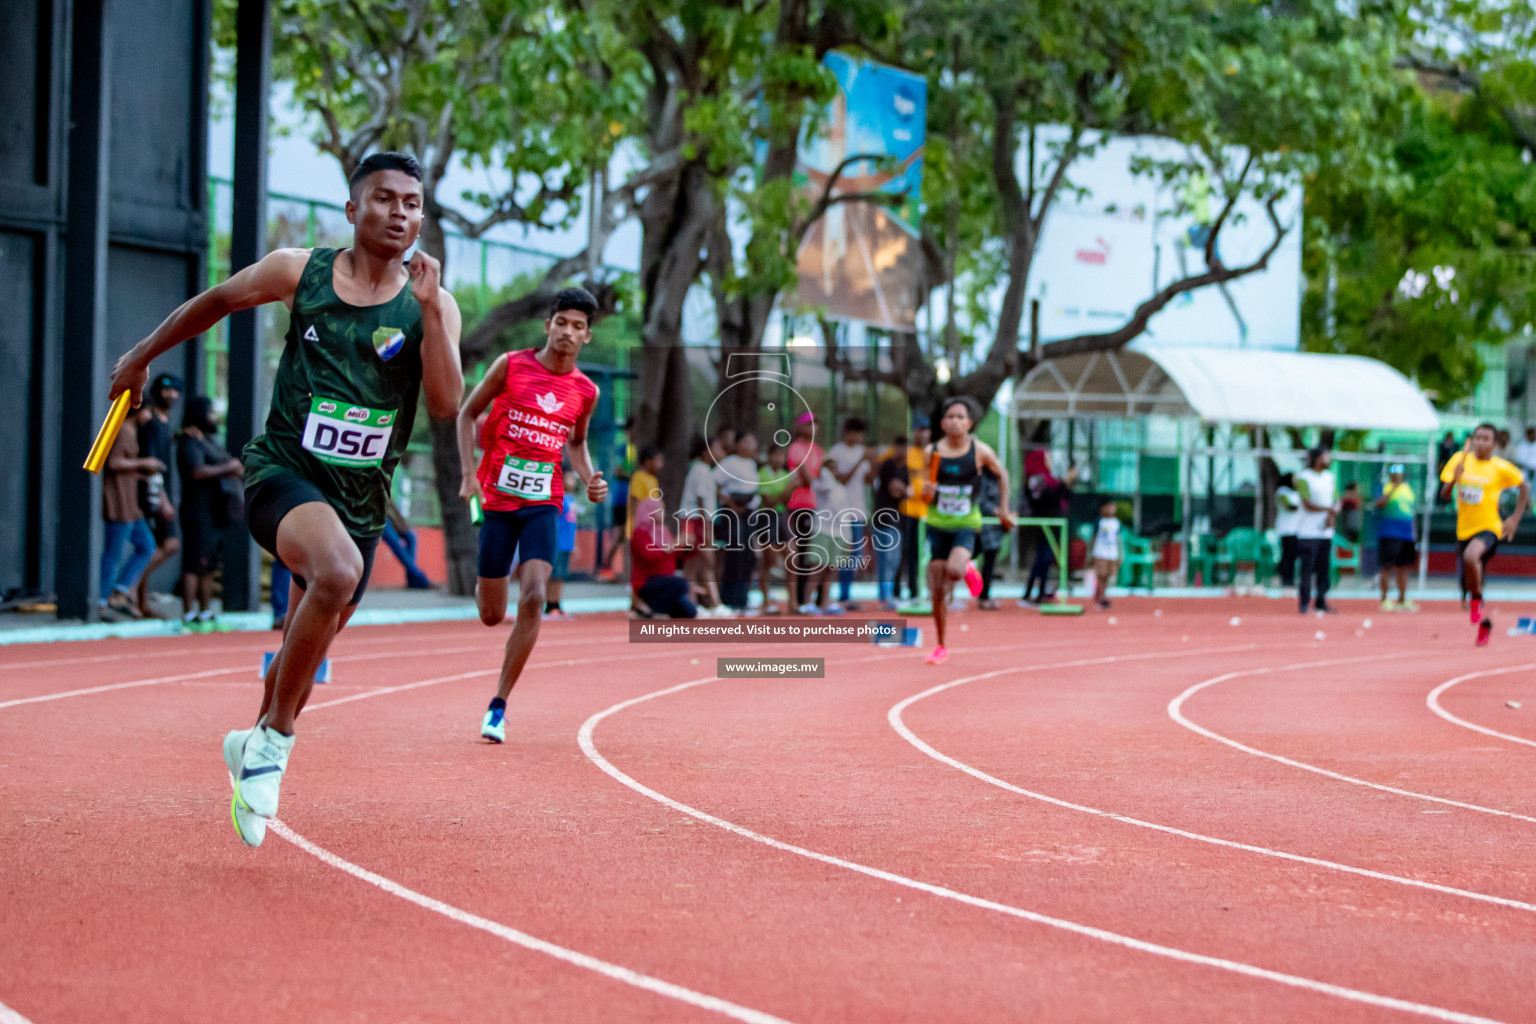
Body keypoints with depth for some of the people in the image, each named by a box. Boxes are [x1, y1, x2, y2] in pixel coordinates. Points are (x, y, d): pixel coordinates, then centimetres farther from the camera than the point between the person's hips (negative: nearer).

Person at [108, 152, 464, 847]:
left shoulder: (431, 305, -1)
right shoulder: (299, 272, -2)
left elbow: (446, 405, -13)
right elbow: (217, 302, 15)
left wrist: (429, 308, -22)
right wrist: (141, 357, 25)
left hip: (361, 497, 3)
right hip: (284, 471, -3)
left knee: (304, 655, 14)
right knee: (338, 573, -35)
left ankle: (254, 744, 45)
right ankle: (276, 739, -20)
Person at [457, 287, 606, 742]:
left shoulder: (585, 391, 3)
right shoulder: (511, 365, -4)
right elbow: (467, 414, 5)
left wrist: (589, 479, 2)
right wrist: (469, 472, -7)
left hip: (543, 504, 1)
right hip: (497, 499, -1)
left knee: (533, 598, -21)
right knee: (491, 615, 3)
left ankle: (499, 705, -11)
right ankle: (485, 585, 45)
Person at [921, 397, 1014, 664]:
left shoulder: (980, 451, -6)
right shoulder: (932, 452, -3)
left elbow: (1002, 473, 12)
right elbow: (917, 490, 5)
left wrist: (1004, 509, 13)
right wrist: (925, 492, -18)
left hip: (966, 524, -2)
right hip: (938, 524, 2)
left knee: (953, 570, -28)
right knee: (938, 590, 1)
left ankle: (968, 569, 12)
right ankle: (941, 647, 18)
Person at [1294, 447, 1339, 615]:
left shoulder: (1329, 477, 15)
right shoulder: (1303, 477, -6)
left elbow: (1336, 501, 14)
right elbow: (1308, 504, -14)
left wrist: (1332, 516, -6)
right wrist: (1329, 509, -20)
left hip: (1326, 531, 6)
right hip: (1308, 532, -6)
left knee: (1324, 569, 5)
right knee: (1307, 568, -7)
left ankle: (1321, 603, 10)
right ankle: (1304, 604, -4)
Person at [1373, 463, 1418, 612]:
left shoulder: (1407, 488, 17)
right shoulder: (1384, 488, 0)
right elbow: (1378, 504, -18)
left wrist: (1414, 535, 19)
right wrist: (1393, 489, -18)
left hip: (1406, 534, 6)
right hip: (1389, 534, -6)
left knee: (1404, 568, 8)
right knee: (1387, 567, -7)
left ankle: (1402, 600, 14)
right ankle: (1384, 599, -2)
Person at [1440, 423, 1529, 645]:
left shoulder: (1501, 468, -7)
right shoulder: (1460, 459, 1)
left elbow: (1525, 488, 8)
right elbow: (1444, 495, -1)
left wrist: (1515, 518, 0)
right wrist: (1454, 478, -21)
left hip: (1488, 528, -4)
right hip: (1464, 529, 4)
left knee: (1471, 555, -37)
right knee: (1469, 584, 10)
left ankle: (1477, 601, -15)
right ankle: (1483, 622, 36)